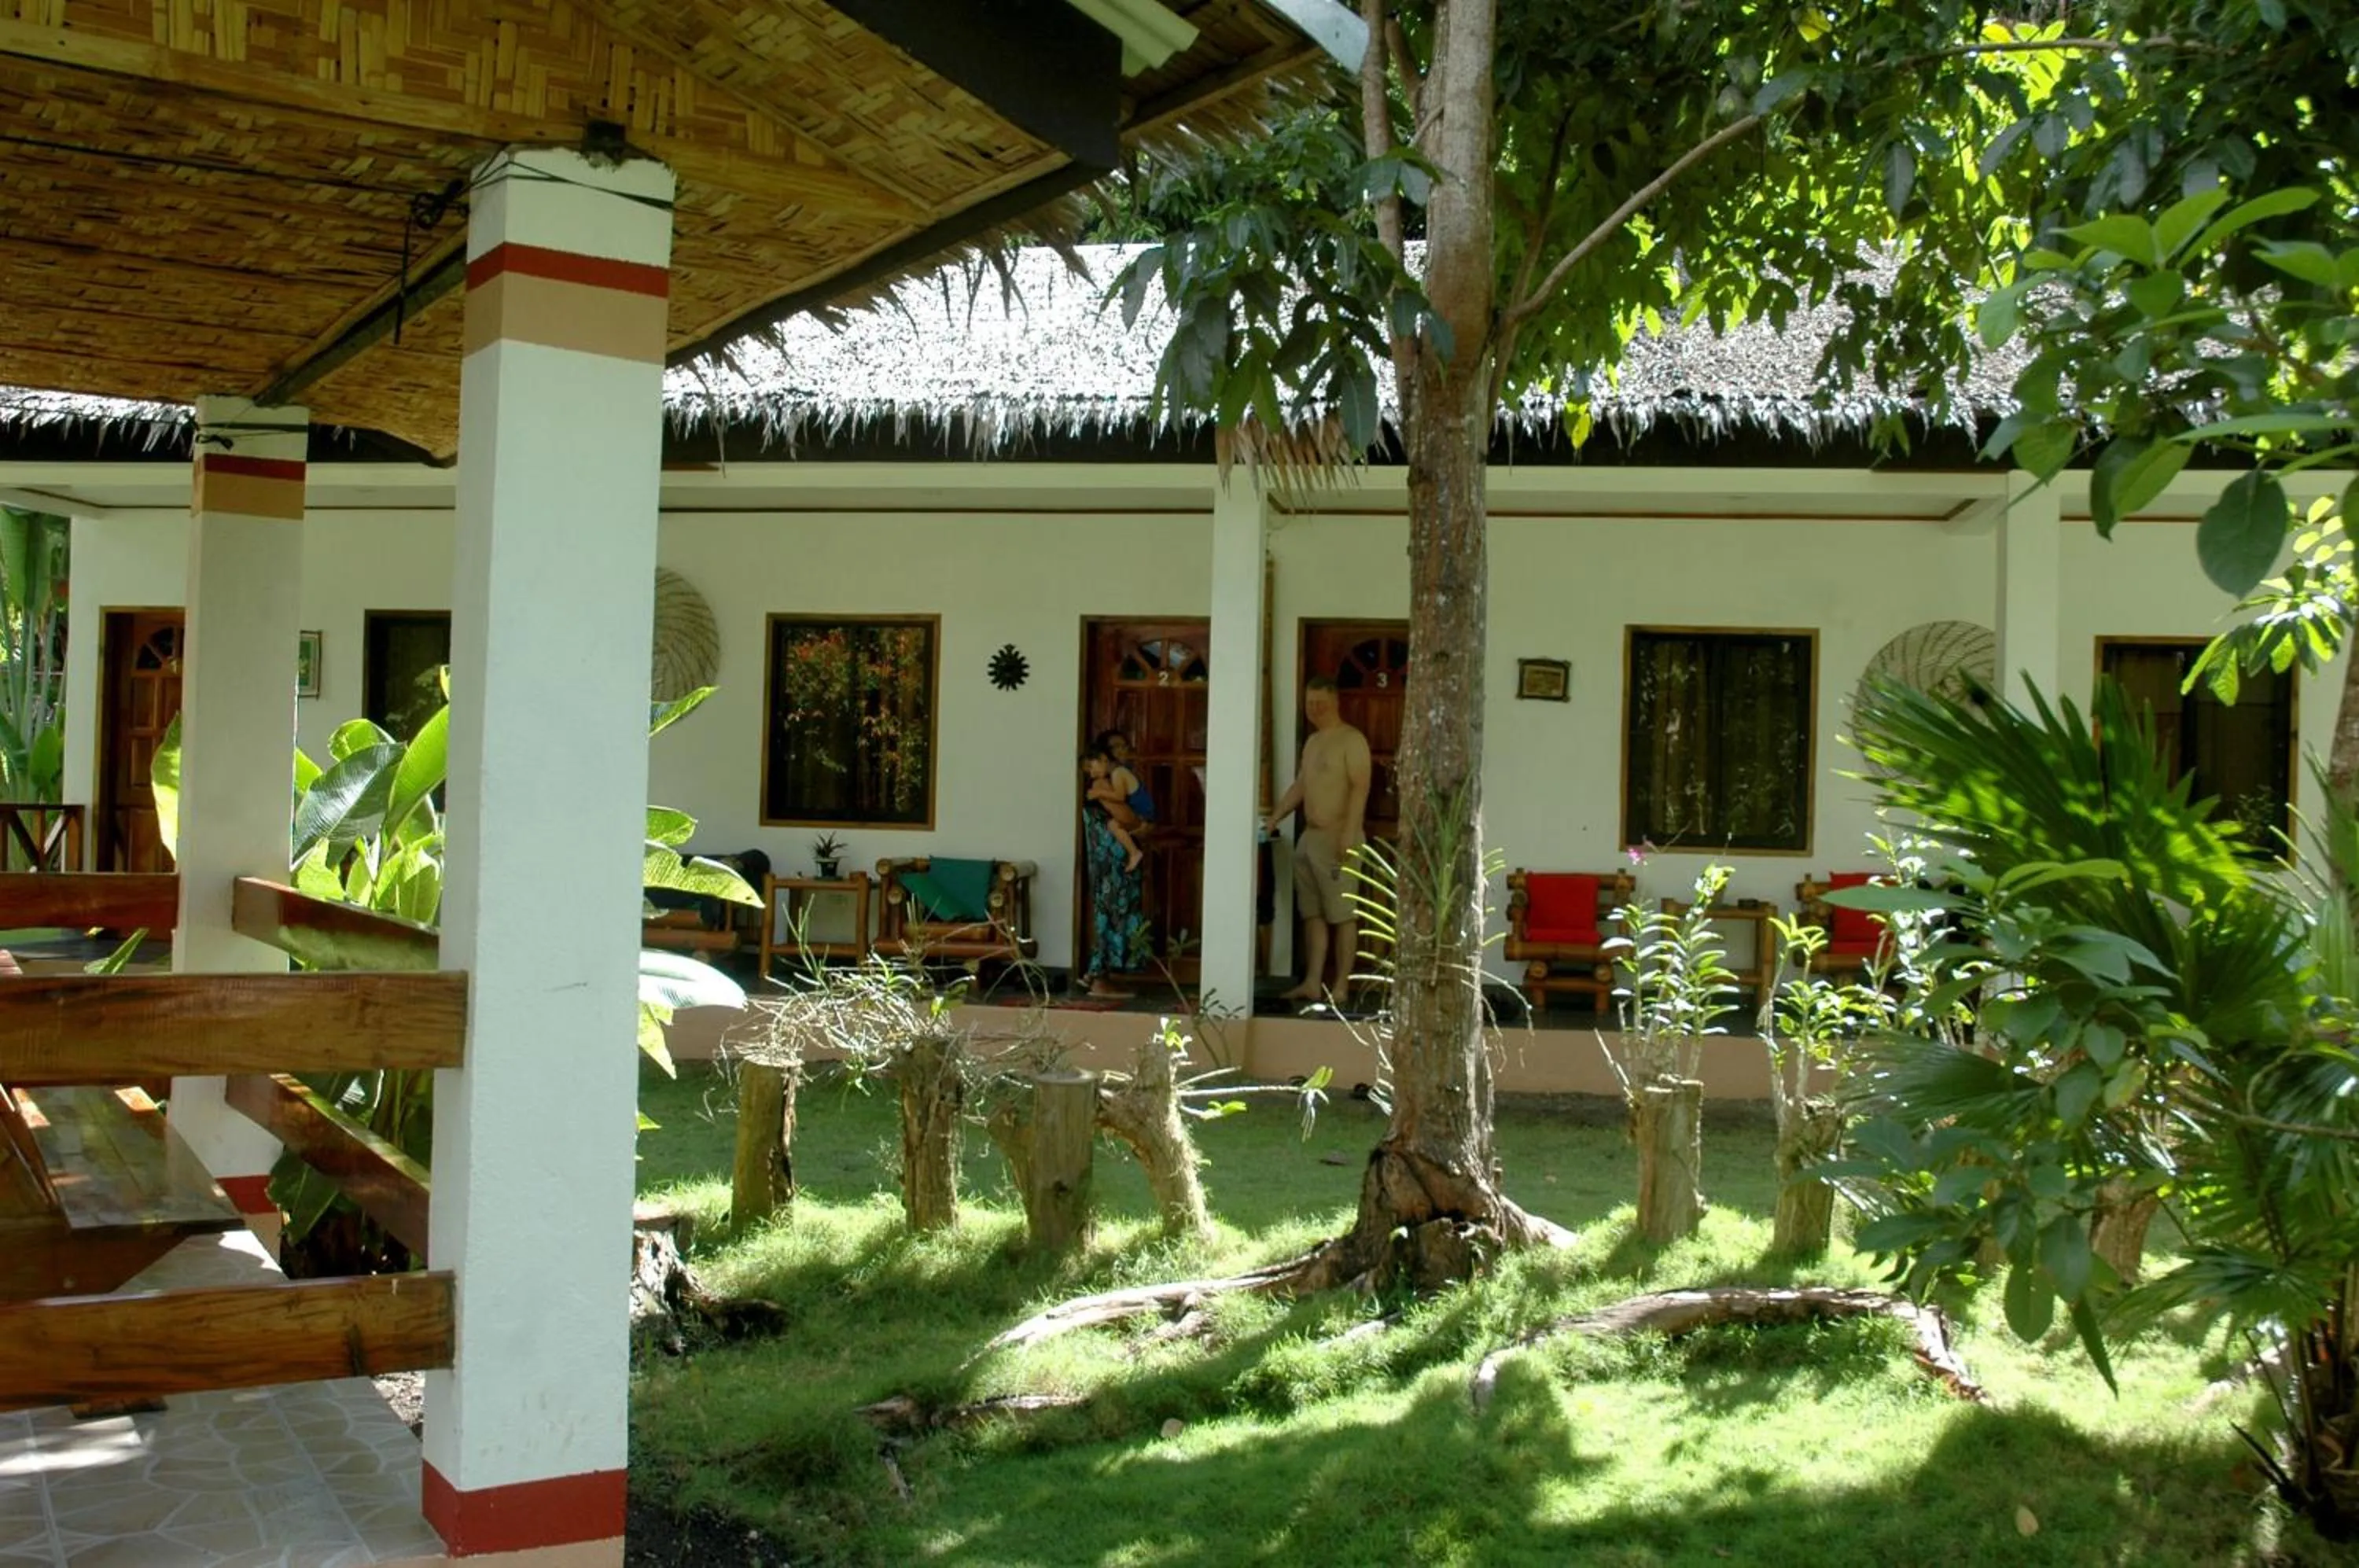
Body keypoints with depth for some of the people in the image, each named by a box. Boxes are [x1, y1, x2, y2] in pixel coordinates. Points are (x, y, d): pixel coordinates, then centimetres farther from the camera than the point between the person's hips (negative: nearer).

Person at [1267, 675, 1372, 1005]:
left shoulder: (1352, 740, -8)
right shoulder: (1312, 742, 18)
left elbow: (1360, 787, -17)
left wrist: (1349, 834, -24)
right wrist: (1273, 820, 22)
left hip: (1338, 838, -9)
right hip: (1309, 838, 9)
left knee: (1342, 915, -5)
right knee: (1312, 914, 7)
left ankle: (1340, 987, -3)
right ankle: (1312, 983, 10)